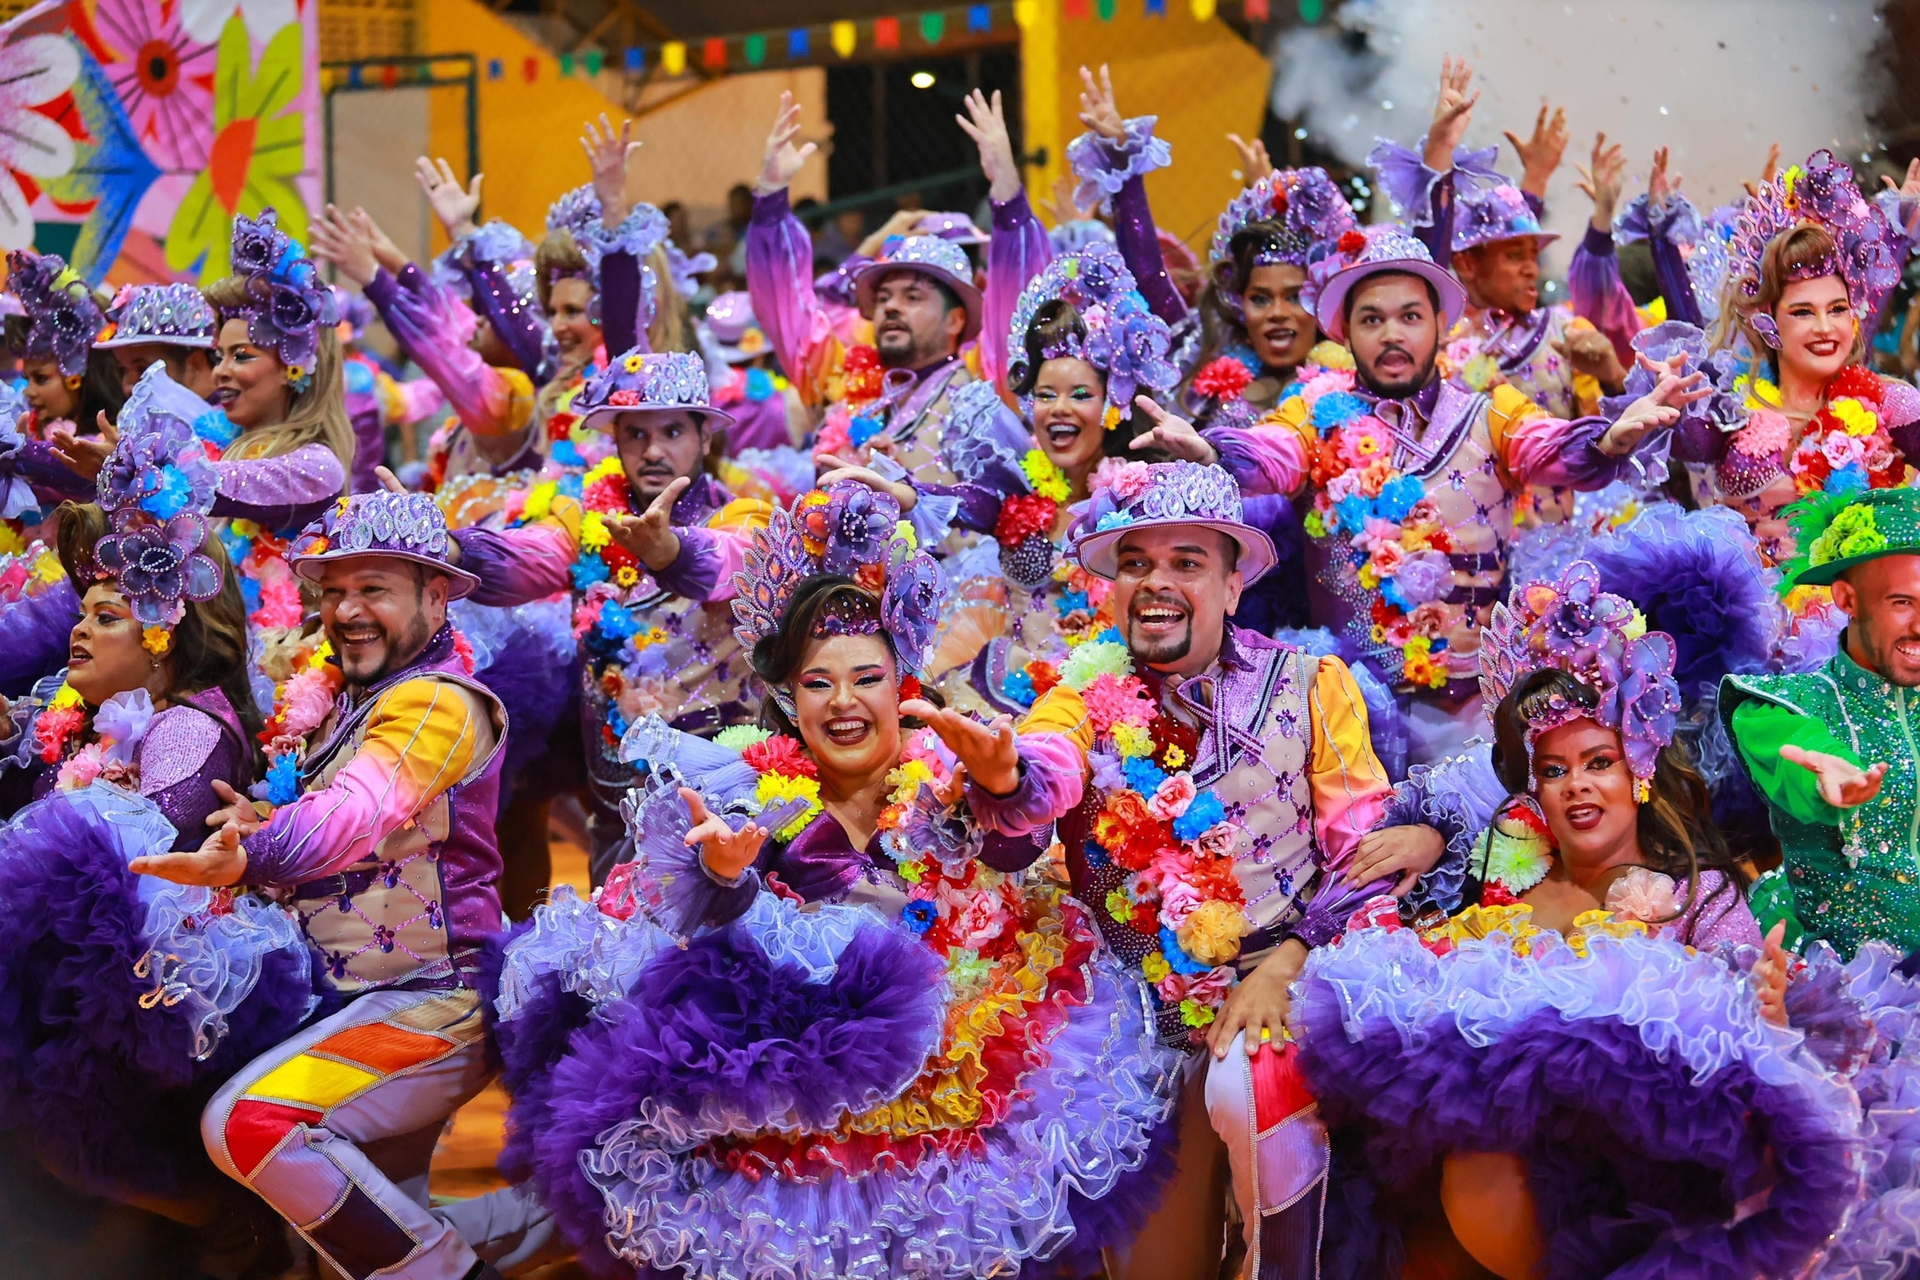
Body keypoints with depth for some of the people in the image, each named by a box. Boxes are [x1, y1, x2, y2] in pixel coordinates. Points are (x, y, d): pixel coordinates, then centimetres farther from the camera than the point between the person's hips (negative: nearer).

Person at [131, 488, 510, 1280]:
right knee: (361, 1210, 20)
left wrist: (254, 856, -53)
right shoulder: (352, 704, 15)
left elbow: (358, 811, -35)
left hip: (435, 1003, -10)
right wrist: (250, 830, -8)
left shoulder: (437, 702, -17)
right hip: (367, 1002, 10)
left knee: (246, 1122, -25)